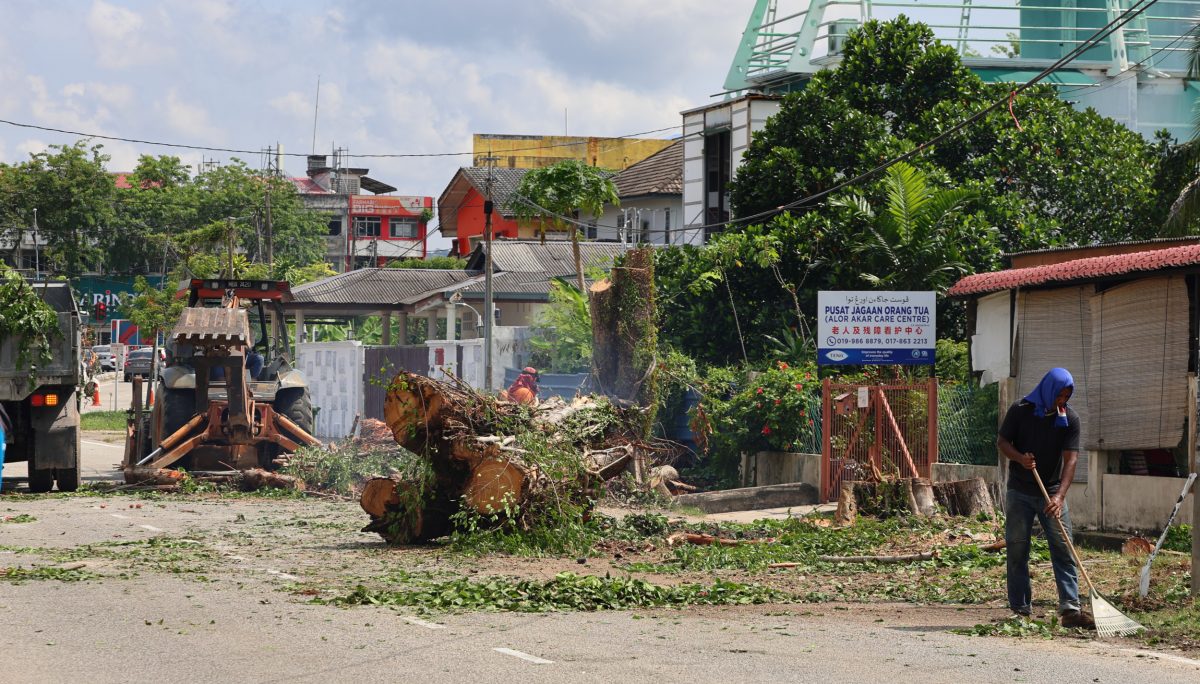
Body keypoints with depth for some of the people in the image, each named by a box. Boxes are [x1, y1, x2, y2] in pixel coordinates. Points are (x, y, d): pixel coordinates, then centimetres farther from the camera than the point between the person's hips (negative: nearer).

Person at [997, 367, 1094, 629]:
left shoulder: (1070, 419, -4)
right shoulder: (1020, 411, -5)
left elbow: (1070, 459, -12)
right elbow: (1002, 442, 1)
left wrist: (1060, 496, -25)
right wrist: (1020, 458, -21)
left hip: (1052, 493, 1)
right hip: (1020, 492, -1)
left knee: (1063, 549, -7)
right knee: (1017, 551, 1)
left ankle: (1070, 609, -11)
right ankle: (1021, 611, 6)